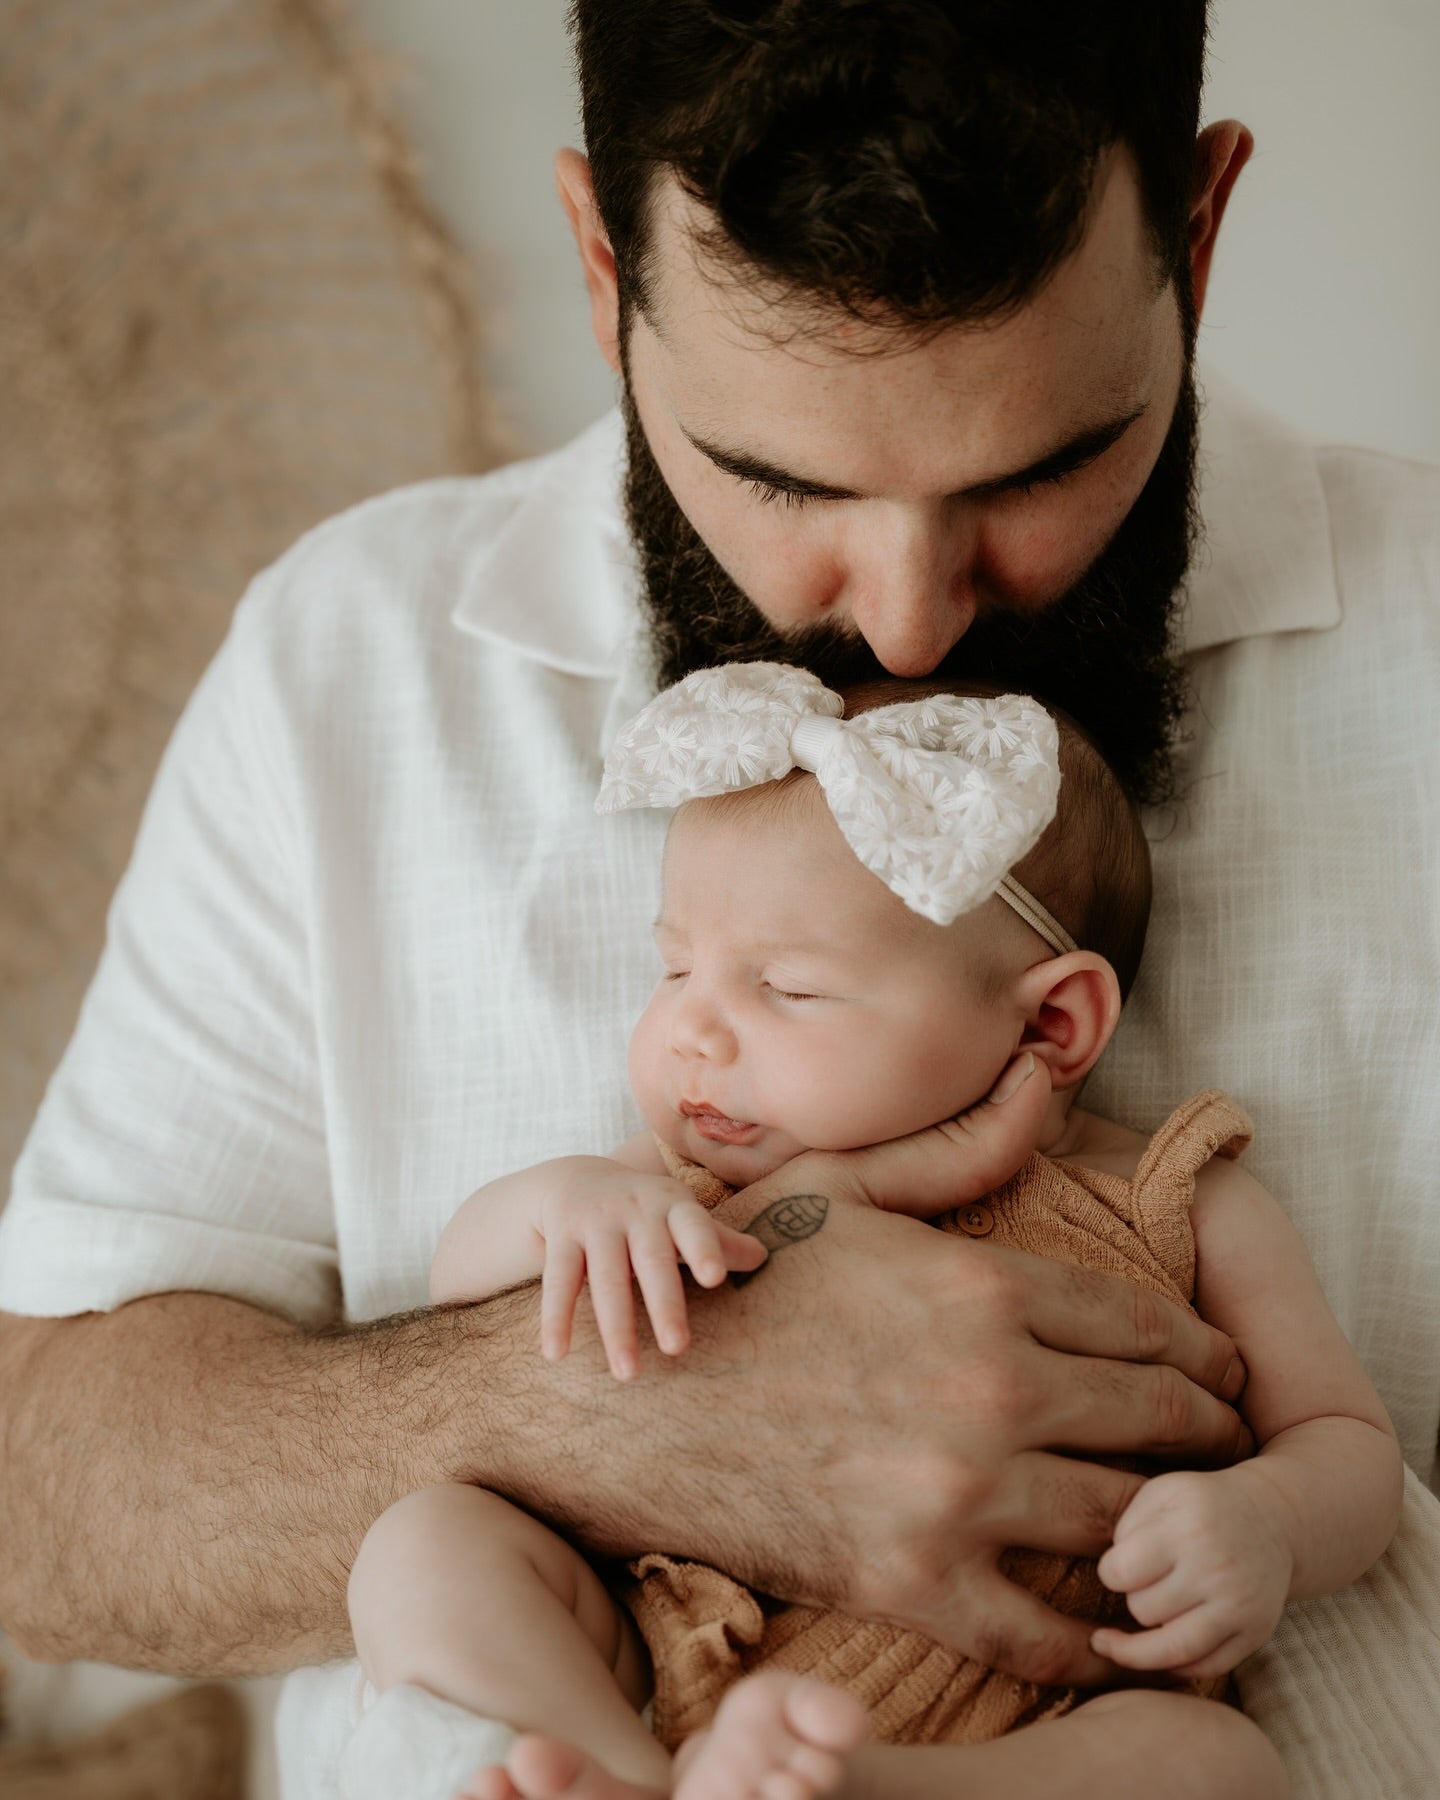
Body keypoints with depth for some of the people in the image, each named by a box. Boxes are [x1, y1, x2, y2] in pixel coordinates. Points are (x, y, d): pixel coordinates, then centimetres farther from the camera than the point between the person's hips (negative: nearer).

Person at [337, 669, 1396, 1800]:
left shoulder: (1175, 1211, 5)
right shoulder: (695, 1178, 15)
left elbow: (1347, 1442, 8)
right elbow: (458, 1283, 16)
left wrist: (1264, 1526, -17)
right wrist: (562, 1196, -8)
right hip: (664, 1683, 3)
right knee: (428, 1539, -16)